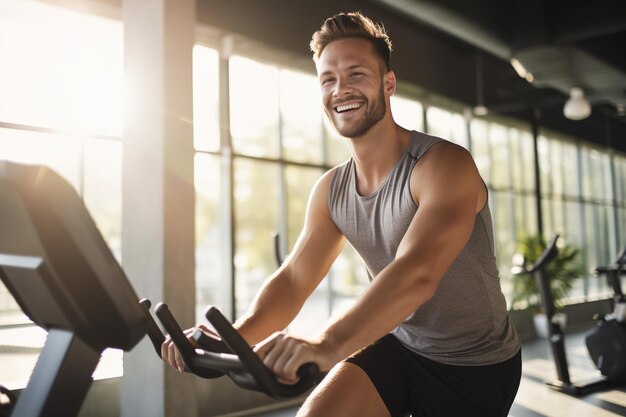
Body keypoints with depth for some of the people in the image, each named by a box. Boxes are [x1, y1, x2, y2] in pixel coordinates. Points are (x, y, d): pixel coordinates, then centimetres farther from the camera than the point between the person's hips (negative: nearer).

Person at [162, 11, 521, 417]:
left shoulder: (444, 164, -23)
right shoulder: (331, 190, -4)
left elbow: (417, 274, -39)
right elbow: (293, 279, -6)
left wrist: (327, 344, -54)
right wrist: (233, 336, -26)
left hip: (476, 365, -4)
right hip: (399, 344, 4)